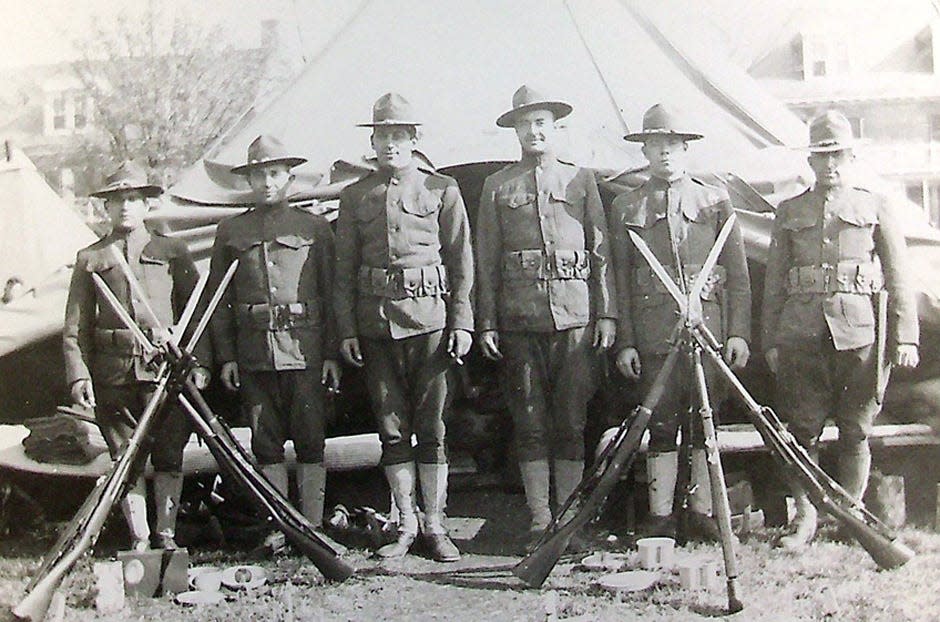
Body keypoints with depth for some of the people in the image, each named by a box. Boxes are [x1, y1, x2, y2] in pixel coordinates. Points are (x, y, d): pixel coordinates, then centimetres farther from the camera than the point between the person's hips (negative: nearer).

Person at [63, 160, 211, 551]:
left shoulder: (172, 252, 10)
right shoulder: (90, 259, 11)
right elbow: (75, 325, 9)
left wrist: (199, 362, -2)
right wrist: (78, 374, -2)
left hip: (166, 368, -1)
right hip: (114, 371, 1)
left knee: (168, 456, 0)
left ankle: (167, 536, 10)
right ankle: (139, 539, 12)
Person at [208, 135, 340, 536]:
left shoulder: (315, 227, 7)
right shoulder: (231, 232, 12)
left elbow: (332, 294, 5)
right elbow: (220, 300, 12)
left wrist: (332, 353, -1)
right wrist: (225, 356, 5)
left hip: (305, 348, -2)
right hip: (253, 350, 2)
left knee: (310, 441, 0)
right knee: (266, 443, 6)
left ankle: (313, 528, 7)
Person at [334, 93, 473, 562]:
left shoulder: (441, 190, 6)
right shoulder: (355, 197, 12)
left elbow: (462, 260, 4)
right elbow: (344, 268, 12)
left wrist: (462, 322, -4)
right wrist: (347, 329, 4)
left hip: (429, 317, -2)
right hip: (376, 323, 2)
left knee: (432, 427, 0)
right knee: (392, 430, 6)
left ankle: (435, 527, 7)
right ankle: (405, 525, 15)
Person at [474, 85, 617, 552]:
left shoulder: (581, 180, 11)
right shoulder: (497, 187, 11)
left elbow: (601, 251, 9)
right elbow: (486, 261, 9)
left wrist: (606, 313, 1)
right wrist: (486, 323, 2)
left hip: (574, 316, 0)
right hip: (519, 320, 1)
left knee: (571, 422, 1)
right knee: (530, 425, 3)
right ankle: (539, 521, 9)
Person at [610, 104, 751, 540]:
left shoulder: (715, 202, 10)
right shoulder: (626, 207, 10)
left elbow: (738, 274, 7)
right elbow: (620, 280, 6)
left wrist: (738, 333, -1)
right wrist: (625, 341, -1)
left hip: (708, 326, 0)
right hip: (653, 332, 0)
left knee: (706, 423, 2)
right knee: (660, 424, 1)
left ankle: (702, 513, 9)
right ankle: (660, 516, 6)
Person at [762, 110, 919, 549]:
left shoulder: (875, 208, 11)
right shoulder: (790, 212, 14)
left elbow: (899, 278, 7)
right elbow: (774, 282, 13)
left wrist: (905, 337, -2)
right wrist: (771, 340, 6)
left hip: (859, 330, -1)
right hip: (801, 330, 1)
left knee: (856, 431, 2)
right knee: (803, 429, 1)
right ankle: (805, 517, 10)